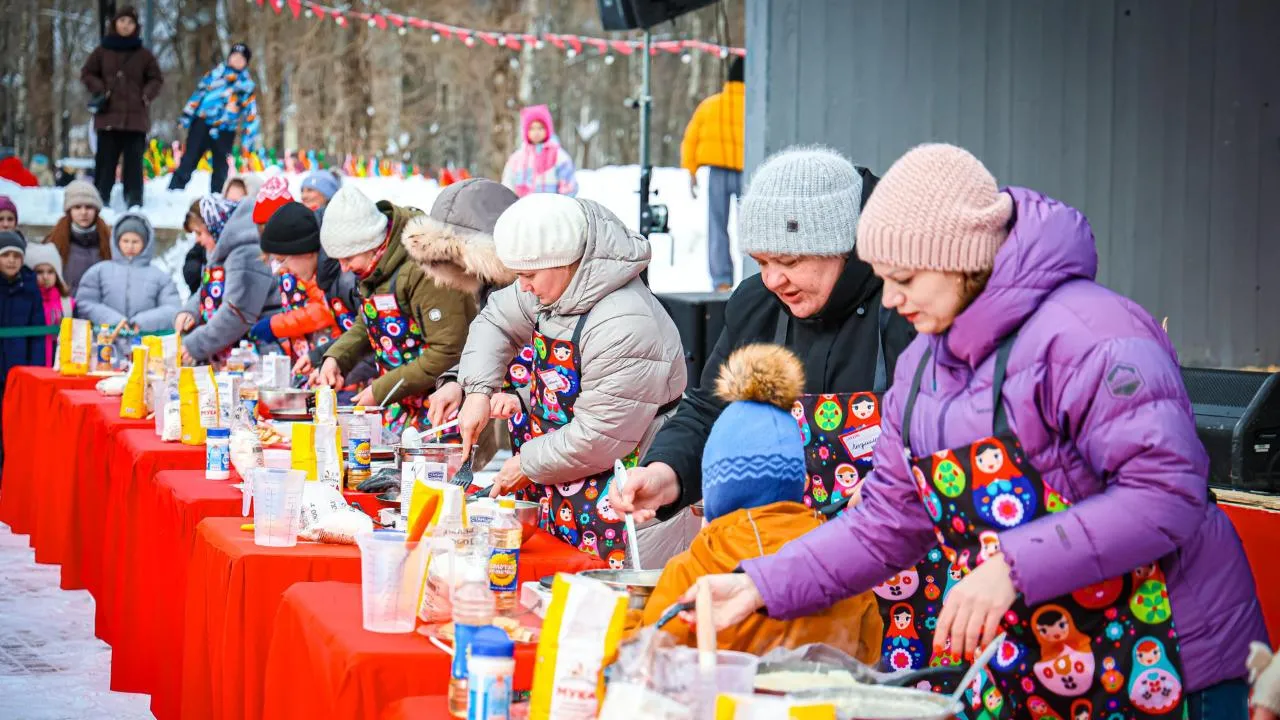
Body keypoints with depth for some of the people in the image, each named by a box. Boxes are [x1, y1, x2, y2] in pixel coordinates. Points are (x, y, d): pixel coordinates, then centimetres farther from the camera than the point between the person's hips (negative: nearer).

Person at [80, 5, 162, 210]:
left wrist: (147, 95, -2)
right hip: (108, 116, 0)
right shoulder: (103, 50, 6)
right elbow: (87, 73, 13)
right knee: (105, 160, 1)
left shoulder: (144, 54, 6)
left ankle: (134, 202, 4)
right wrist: (100, 90, -2)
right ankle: (100, 199, 4)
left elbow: (156, 79, 14)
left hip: (136, 117, 0)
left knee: (134, 161, 1)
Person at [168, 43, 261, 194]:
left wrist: (249, 137, 2)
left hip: (225, 132, 1)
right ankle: (174, 191, 0)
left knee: (221, 169, 6)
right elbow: (199, 92, 9)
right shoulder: (216, 73, 7)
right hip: (203, 122, -1)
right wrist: (187, 114, 4)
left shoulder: (248, 85, 7)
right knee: (189, 160, -2)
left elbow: (250, 114, 7)